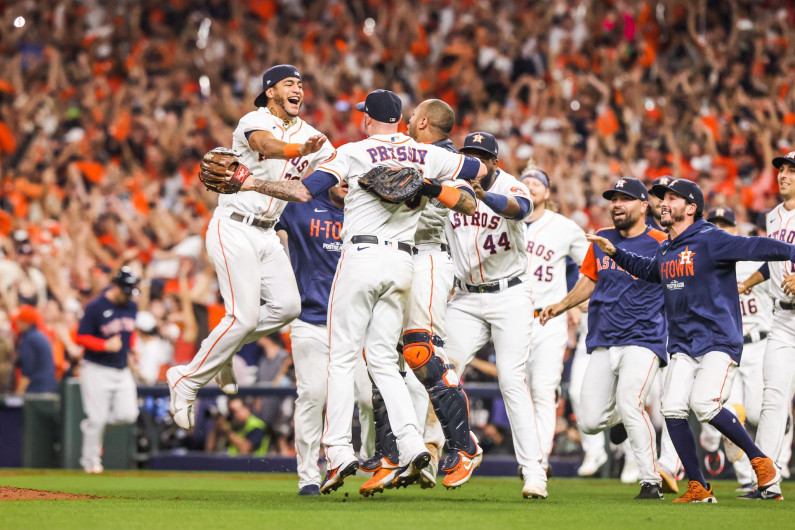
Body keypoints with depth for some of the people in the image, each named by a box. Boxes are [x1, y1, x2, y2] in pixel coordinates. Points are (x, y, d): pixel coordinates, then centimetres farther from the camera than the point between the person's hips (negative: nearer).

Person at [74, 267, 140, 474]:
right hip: (97, 370, -6)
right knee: (97, 418, -6)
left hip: (122, 370, 6)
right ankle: (90, 461, 10)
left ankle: (90, 425, 23)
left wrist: (130, 348, 10)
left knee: (128, 414, -4)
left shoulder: (131, 307, 7)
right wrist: (106, 345, -22)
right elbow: (81, 337, -12)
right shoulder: (95, 308, -14)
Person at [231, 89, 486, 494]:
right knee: (383, 360, 10)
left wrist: (252, 184, -1)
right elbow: (480, 170, 23)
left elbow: (303, 191, -10)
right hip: (402, 263, 5)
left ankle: (339, 451, -9)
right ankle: (411, 444, -8)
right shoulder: (426, 155, 11)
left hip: (362, 258, -5)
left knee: (342, 357, 0)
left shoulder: (354, 153, -2)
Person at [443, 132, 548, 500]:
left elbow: (520, 208, -37)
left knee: (512, 379, -12)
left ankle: (533, 471, -12)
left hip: (509, 295, -4)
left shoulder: (509, 186, -13)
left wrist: (484, 196, -57)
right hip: (466, 299, 4)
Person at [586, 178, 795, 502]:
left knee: (704, 404, -23)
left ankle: (761, 462, -4)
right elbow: (646, 270, 38)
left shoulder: (710, 240, -9)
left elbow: (753, 248, -21)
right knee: (672, 409, -8)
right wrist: (614, 253, 31)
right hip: (683, 347, 7)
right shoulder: (664, 250, 15)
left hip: (719, 340, -7)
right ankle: (698, 489, 2)